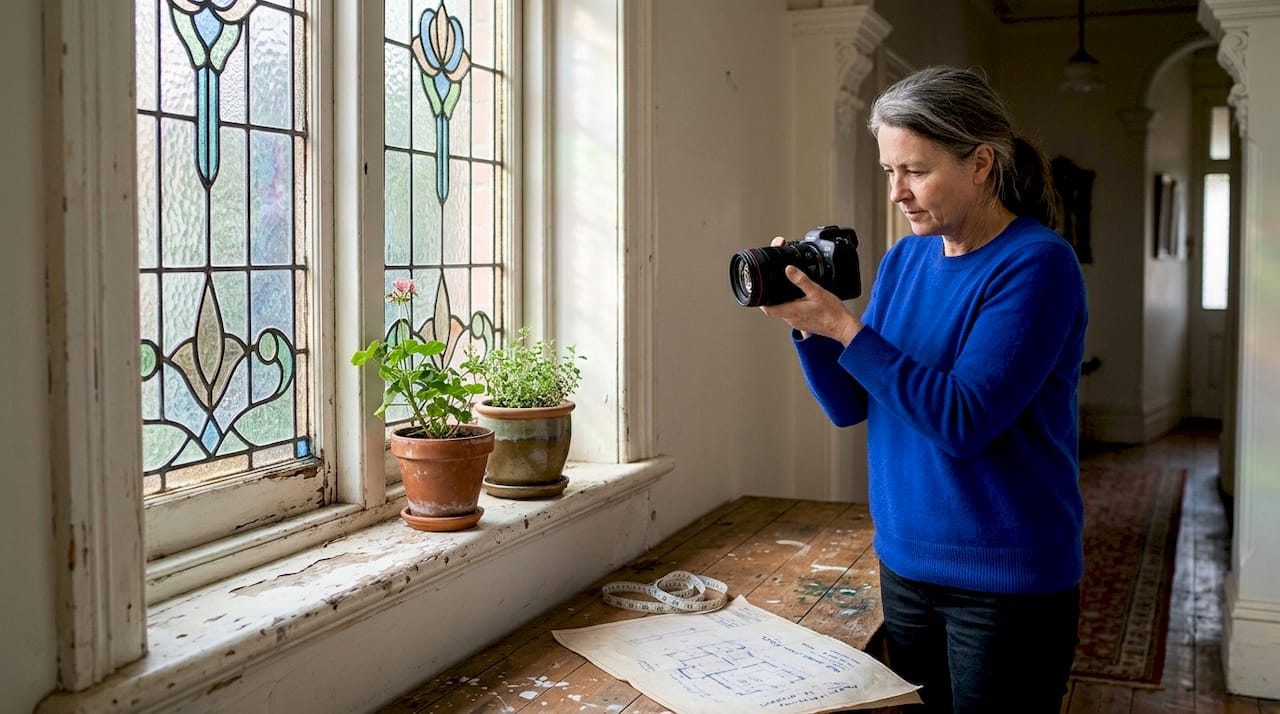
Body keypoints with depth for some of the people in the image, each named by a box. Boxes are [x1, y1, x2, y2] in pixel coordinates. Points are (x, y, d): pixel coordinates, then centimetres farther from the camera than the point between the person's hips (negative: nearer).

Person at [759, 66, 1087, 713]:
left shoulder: (1036, 264, -16)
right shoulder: (904, 259, 5)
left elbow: (964, 421, -24)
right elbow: (849, 406, 6)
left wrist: (842, 327, -24)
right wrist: (805, 322, -11)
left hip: (1007, 580, -6)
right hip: (906, 563, 6)